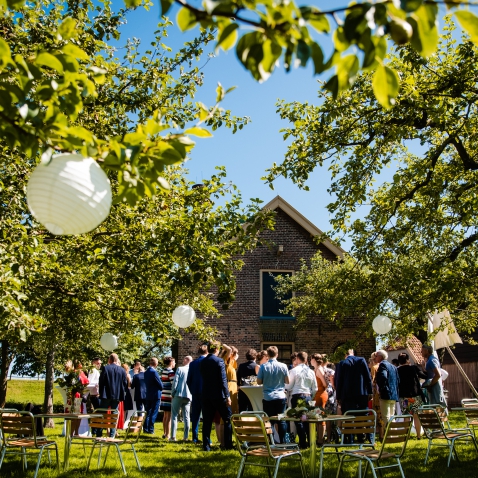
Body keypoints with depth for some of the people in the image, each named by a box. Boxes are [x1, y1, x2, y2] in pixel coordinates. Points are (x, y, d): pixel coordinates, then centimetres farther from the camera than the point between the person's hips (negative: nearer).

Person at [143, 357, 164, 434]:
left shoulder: (146, 372, 7)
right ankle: (150, 429, 0)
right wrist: (161, 388, 6)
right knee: (153, 413, -1)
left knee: (148, 412, 14)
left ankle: (145, 428, 17)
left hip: (148, 395, 8)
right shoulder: (154, 372, -18)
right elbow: (160, 384, -15)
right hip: (155, 395, -8)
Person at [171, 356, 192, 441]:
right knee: (186, 417, 9)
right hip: (188, 396, 3)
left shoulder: (180, 369, -5)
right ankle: (186, 437, 5)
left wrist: (172, 393, 0)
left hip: (178, 395, -3)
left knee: (174, 416, 3)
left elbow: (175, 382, -9)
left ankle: (173, 436, -3)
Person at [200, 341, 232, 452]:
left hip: (206, 395, 5)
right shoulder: (219, 361, -11)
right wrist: (227, 396, -13)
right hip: (218, 395, -5)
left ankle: (206, 446, 6)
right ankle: (228, 445, 6)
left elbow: (203, 377, 13)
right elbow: (223, 380, -15)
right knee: (228, 420, 6)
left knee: (207, 421, 7)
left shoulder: (202, 362, 5)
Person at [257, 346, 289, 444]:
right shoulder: (283, 366, -5)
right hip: (280, 396, 1)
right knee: (281, 421, 8)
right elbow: (287, 381, 2)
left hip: (267, 397, -1)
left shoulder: (263, 366, -7)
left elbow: (259, 381, -2)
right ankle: (283, 442, 9)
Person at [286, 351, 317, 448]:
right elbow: (315, 388, 9)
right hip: (308, 396, 4)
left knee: (299, 420, 1)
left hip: (297, 396, -4)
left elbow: (288, 386, -5)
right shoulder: (311, 372, 6)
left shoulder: (294, 370, -7)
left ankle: (303, 443, 0)